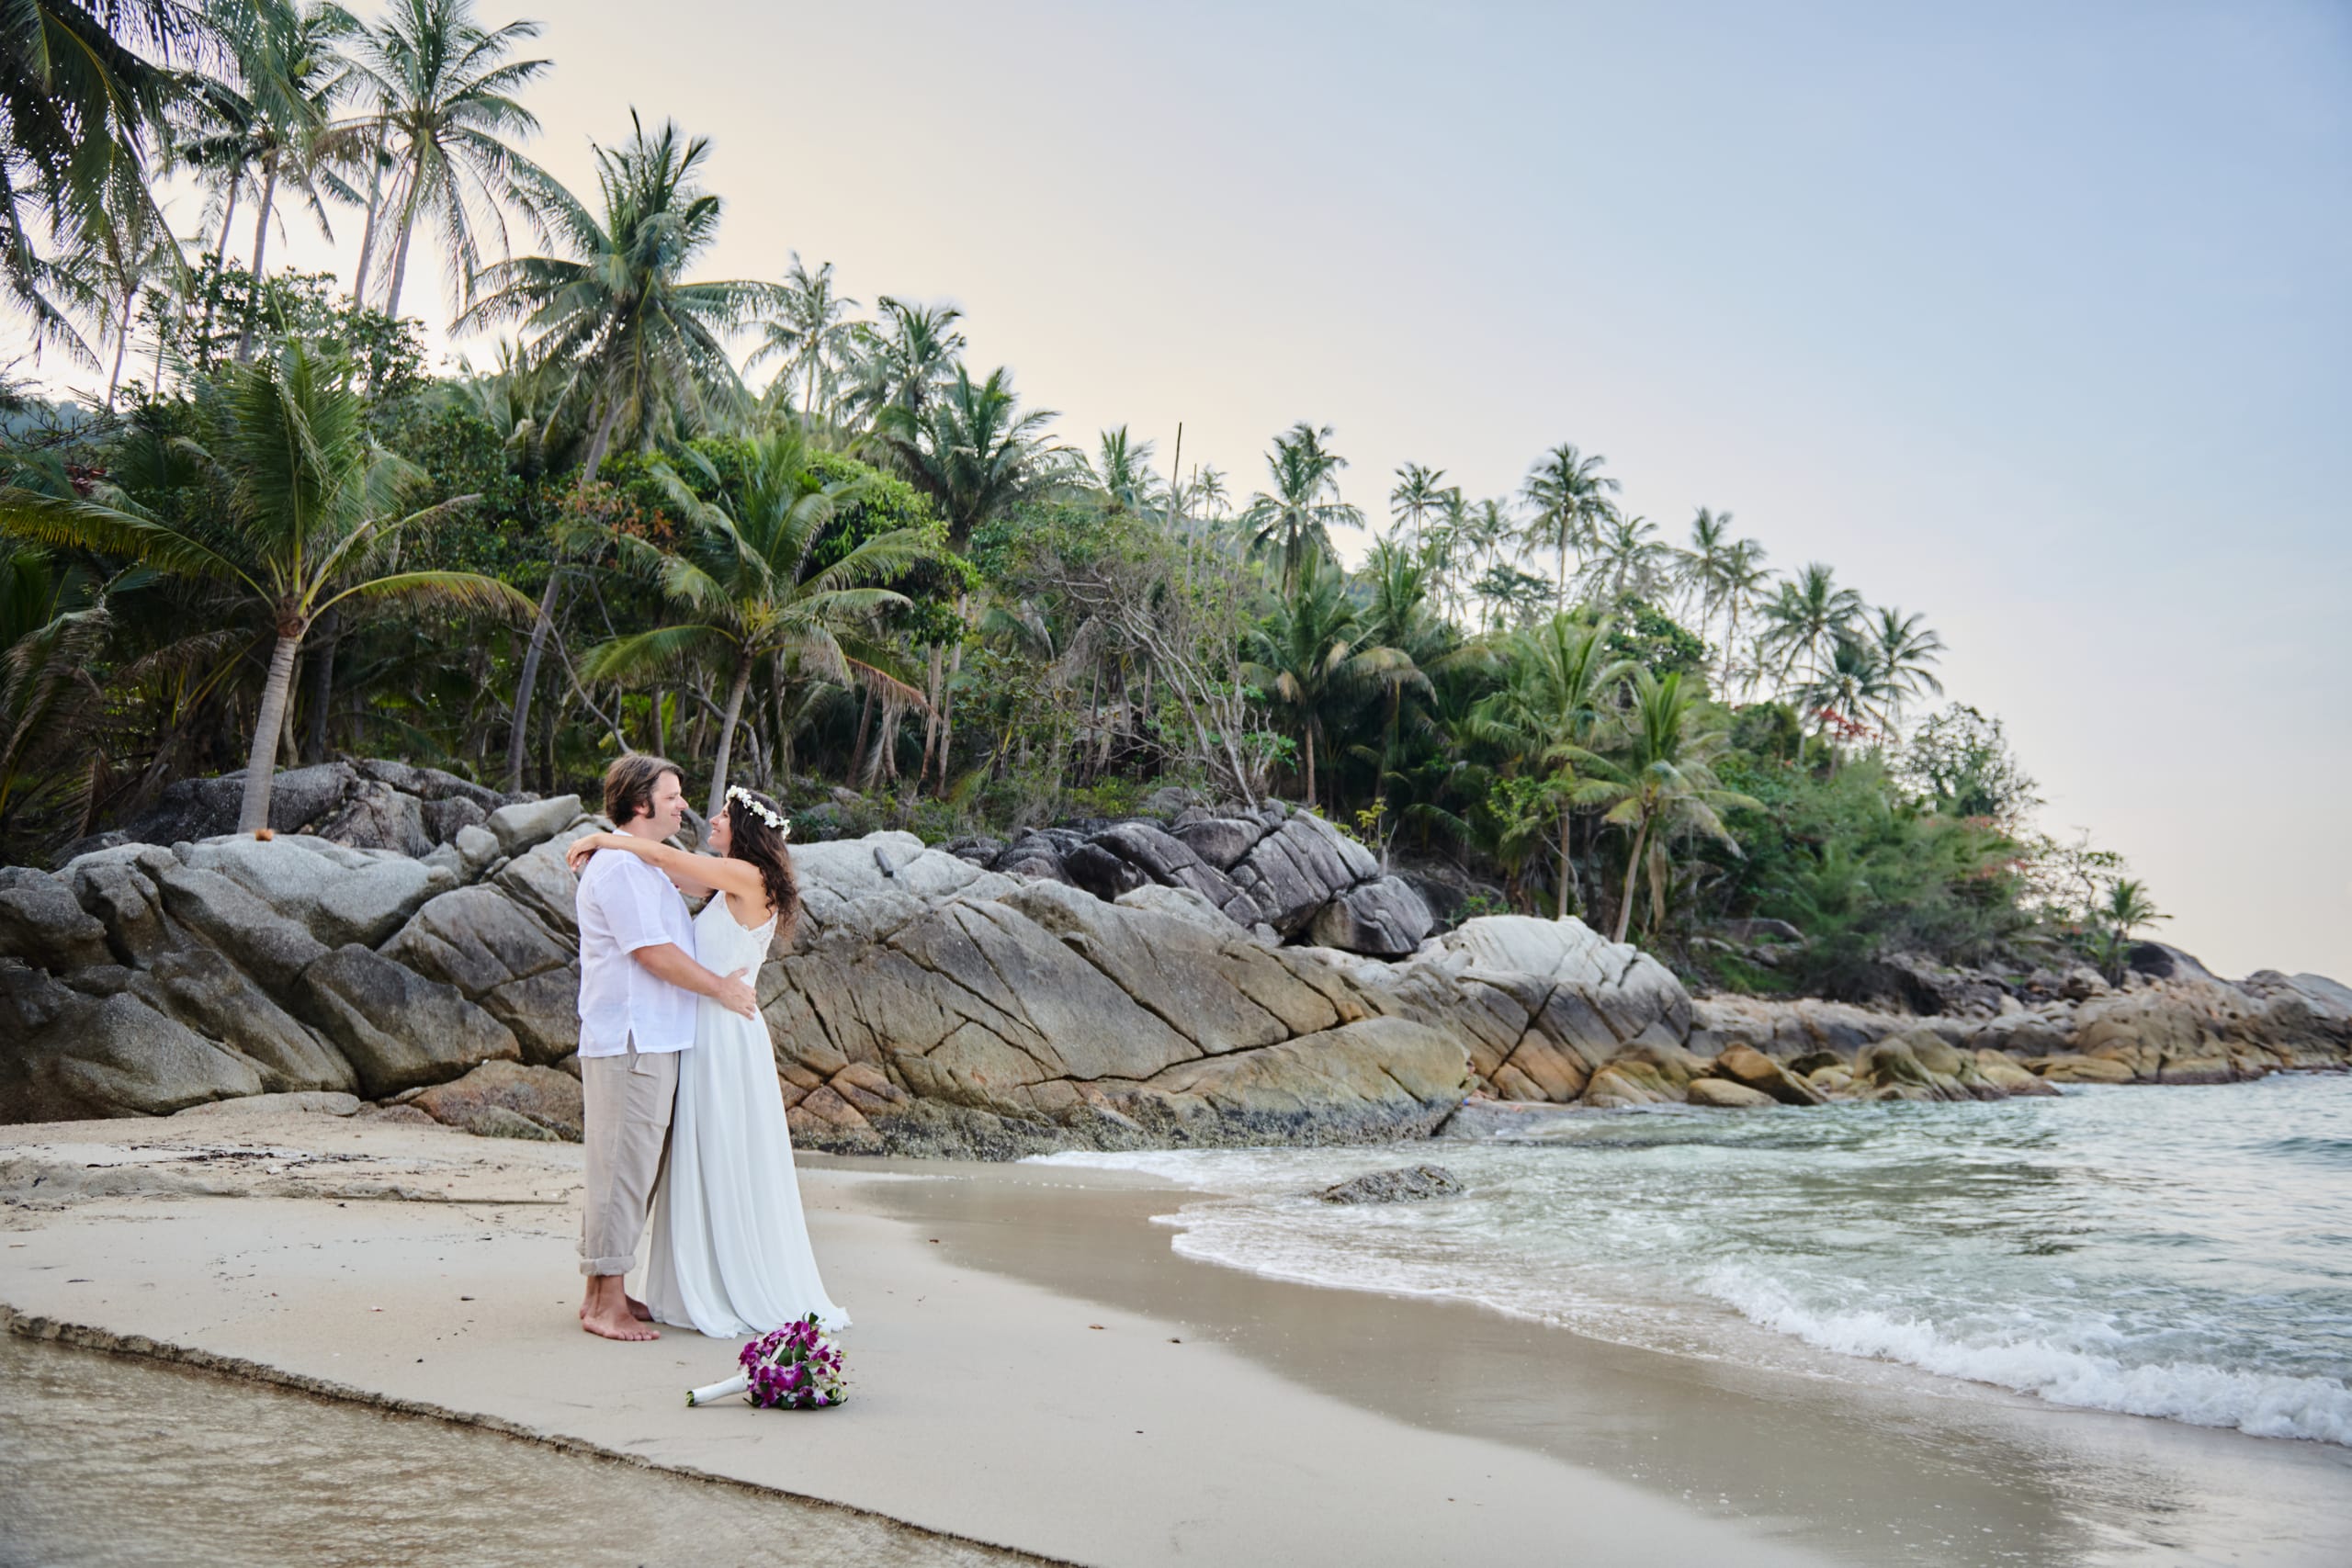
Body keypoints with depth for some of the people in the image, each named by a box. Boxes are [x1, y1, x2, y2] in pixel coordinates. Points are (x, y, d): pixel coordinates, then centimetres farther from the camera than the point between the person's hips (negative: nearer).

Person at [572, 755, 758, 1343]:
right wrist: (722, 988, -7)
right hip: (629, 1041, -10)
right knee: (622, 1168, -5)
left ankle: (604, 1293, 21)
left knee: (634, 1170, 14)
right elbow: (653, 953, -17)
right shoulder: (618, 864, -13)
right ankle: (604, 1303, 2)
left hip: (654, 1041, 10)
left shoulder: (645, 866, 20)